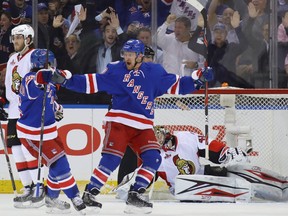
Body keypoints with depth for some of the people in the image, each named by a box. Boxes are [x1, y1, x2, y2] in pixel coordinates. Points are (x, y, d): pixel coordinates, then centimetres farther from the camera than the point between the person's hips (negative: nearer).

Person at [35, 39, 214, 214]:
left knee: (153, 159, -10)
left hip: (143, 126, 4)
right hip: (119, 121, -4)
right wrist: (63, 79, -9)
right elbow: (91, 83, -1)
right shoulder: (116, 70, 1)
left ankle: (134, 196, -2)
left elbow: (176, 85, 11)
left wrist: (199, 79, 0)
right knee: (112, 159, -16)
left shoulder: (155, 72, 7)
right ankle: (89, 194, -10)